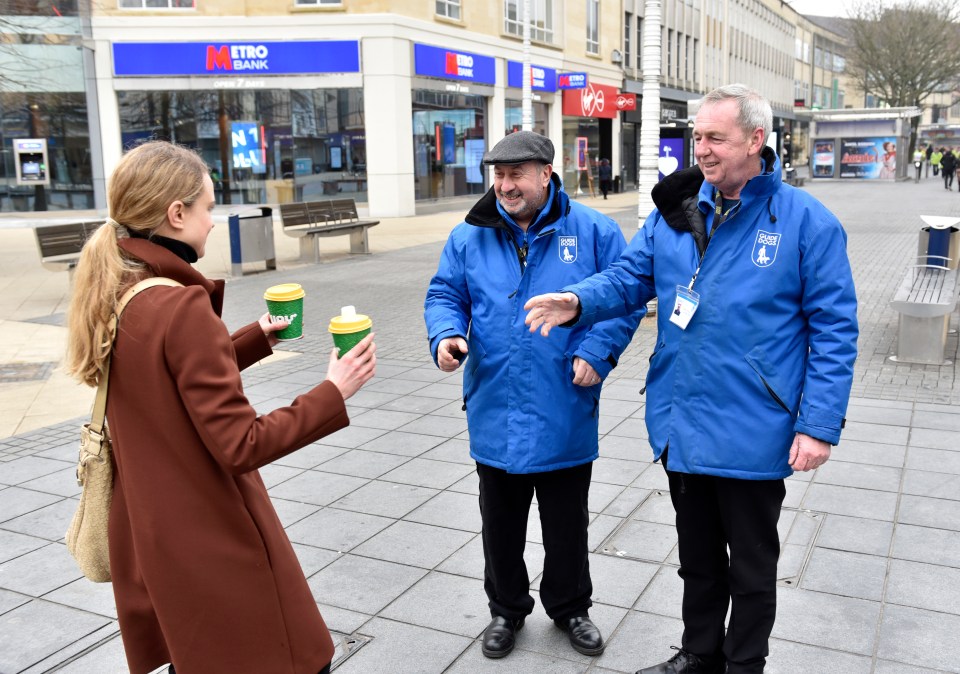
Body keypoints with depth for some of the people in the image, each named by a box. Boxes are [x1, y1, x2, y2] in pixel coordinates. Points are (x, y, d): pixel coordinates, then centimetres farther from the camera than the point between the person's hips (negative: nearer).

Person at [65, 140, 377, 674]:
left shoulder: (116, 296, 1)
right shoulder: (182, 305, -24)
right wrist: (333, 394, -18)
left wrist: (256, 339, 21)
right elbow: (241, 445, -24)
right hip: (215, 546, -9)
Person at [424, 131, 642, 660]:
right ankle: (506, 610, 39)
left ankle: (570, 608, 40)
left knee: (567, 524, 16)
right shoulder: (469, 236, 1)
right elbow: (444, 294, 5)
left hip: (565, 414, -1)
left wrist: (597, 351, -14)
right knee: (500, 523, 17)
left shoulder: (593, 231, -4)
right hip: (495, 415, 2)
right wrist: (446, 335, -16)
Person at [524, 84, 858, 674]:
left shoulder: (806, 221, -10)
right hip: (681, 427, 5)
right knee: (698, 554, 23)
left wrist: (819, 425, -15)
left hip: (752, 437, -4)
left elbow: (835, 331, -10)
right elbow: (630, 278, 3)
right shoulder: (675, 212, 3)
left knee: (751, 563, 16)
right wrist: (578, 302, -18)